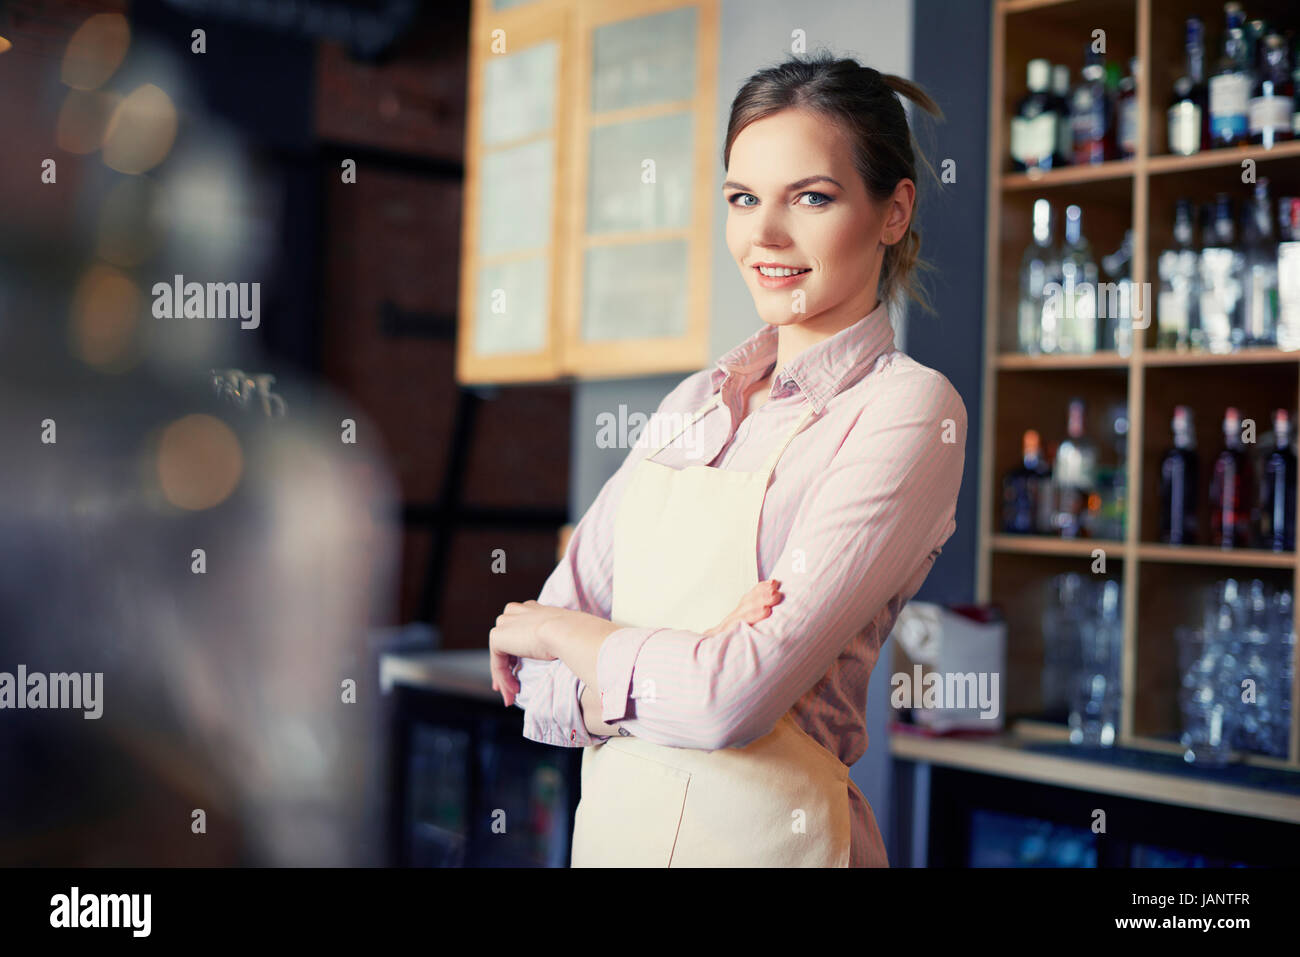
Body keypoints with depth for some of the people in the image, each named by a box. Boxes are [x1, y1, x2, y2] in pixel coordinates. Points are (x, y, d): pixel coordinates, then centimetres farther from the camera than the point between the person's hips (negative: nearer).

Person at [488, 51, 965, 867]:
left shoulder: (908, 410, -12)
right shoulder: (697, 403, 5)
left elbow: (735, 701, -22)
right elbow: (535, 687, 1)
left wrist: (556, 628, -7)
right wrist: (698, 662, -17)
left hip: (762, 832, -5)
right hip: (611, 822, 6)